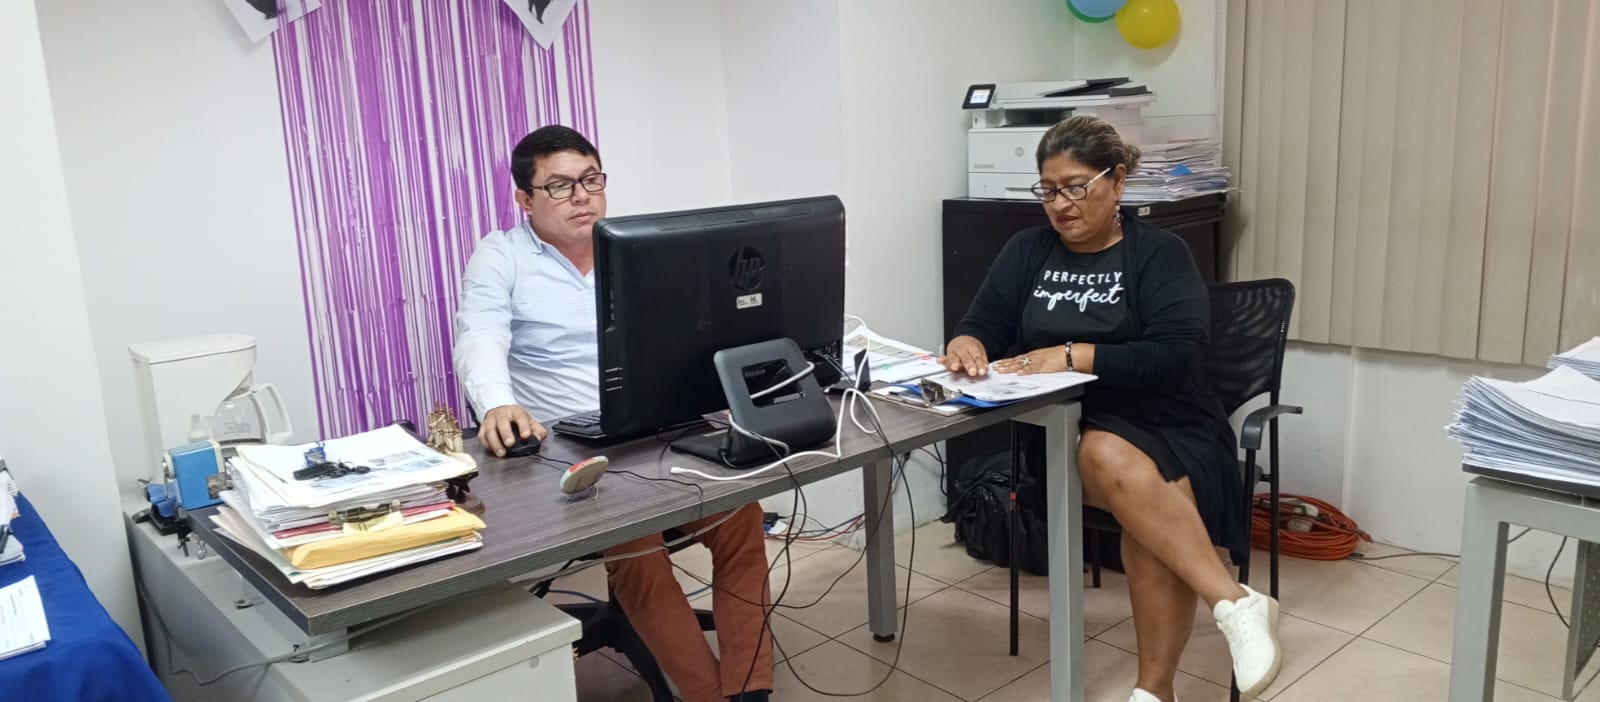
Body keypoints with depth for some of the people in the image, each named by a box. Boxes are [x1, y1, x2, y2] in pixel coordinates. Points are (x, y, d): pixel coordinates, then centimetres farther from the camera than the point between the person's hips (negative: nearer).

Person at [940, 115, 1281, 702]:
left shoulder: (1160, 254, 2)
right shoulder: (1026, 251, 13)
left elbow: (1174, 357, -12)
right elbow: (984, 325, 6)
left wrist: (1074, 356, -21)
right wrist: (967, 344, -19)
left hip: (1159, 426, -1)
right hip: (1057, 431, 2)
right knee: (1116, 465, -35)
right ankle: (1235, 603, -30)